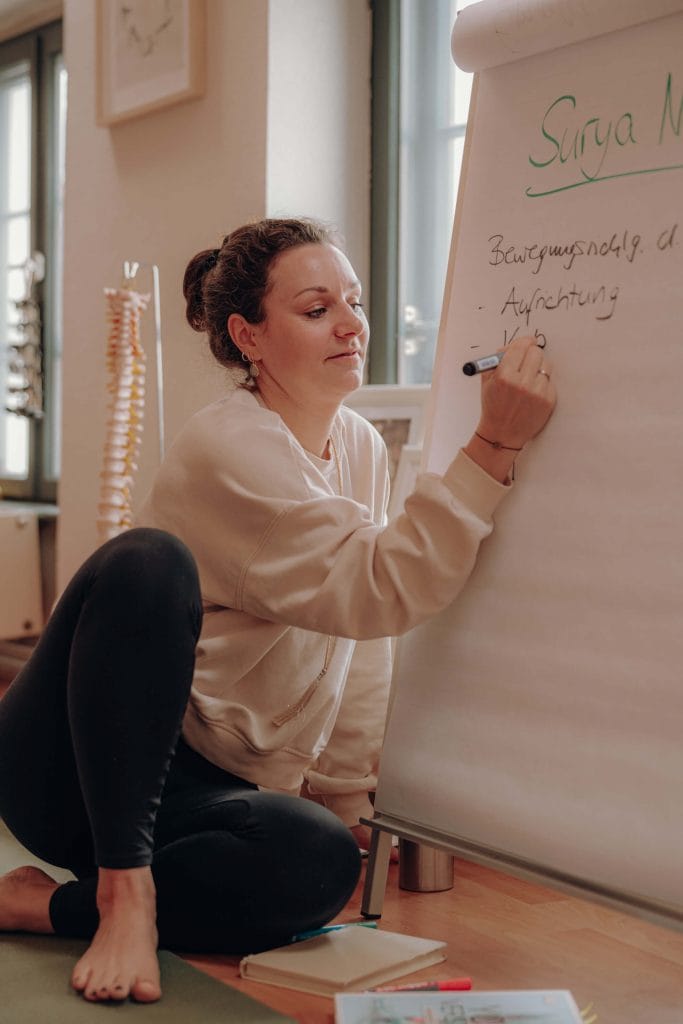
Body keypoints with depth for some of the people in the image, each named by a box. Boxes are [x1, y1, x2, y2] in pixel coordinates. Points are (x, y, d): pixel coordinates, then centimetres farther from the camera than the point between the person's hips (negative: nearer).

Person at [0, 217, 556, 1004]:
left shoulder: (362, 447, 6)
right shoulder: (228, 449, -18)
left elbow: (364, 647, 8)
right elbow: (379, 592, -27)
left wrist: (345, 804, 5)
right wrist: (493, 448, -30)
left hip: (199, 787, 6)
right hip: (81, 766, -6)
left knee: (323, 864, -28)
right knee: (151, 558, -35)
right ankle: (125, 891, -26)